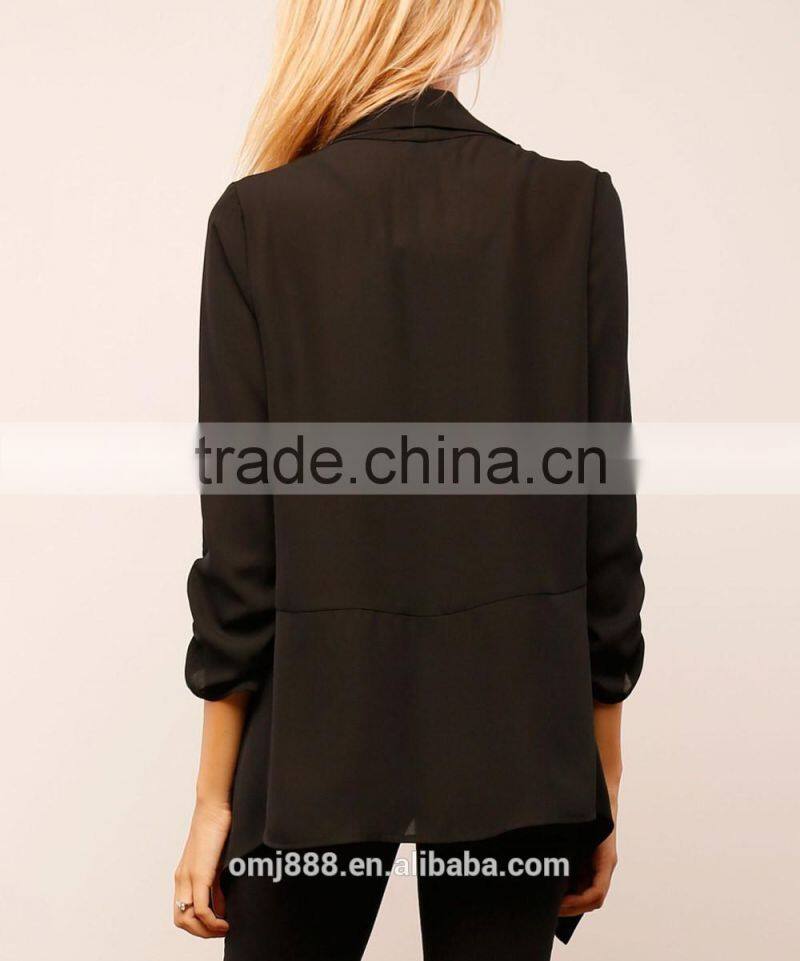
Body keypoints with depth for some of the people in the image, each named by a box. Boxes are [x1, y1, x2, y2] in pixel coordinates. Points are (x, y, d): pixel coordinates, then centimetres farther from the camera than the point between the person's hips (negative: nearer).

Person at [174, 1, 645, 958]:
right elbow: (605, 518, -2)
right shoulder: (576, 206, -3)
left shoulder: (260, 217, -7)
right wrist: (601, 785, 6)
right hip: (517, 734, 2)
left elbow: (239, 539, -7)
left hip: (322, 730, -1)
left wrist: (215, 796, 1)